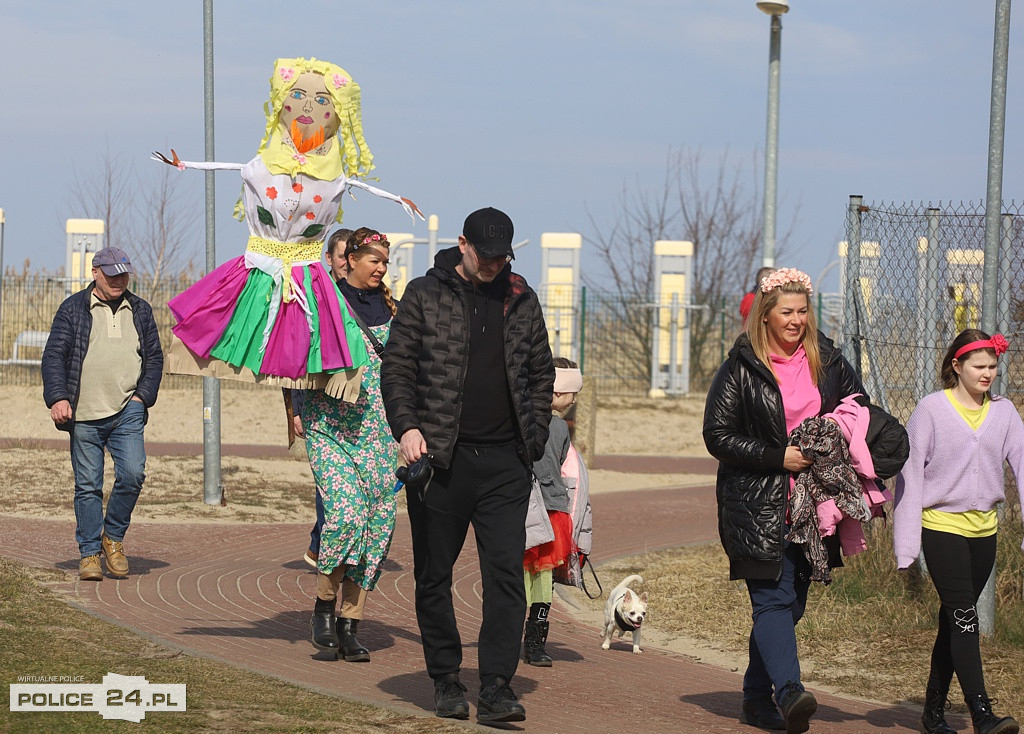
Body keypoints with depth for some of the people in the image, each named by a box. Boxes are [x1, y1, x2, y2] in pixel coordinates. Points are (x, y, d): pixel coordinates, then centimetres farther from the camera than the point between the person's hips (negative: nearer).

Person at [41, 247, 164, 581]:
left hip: (127, 412, 2)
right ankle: (89, 553, 9)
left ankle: (113, 537, 8)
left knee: (132, 474, -14)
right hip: (84, 415, -2)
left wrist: (144, 395, 4)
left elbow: (154, 357, 19)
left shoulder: (140, 311, 15)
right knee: (87, 485, 0)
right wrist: (58, 398, -11)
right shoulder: (72, 309, 6)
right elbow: (53, 356, 1)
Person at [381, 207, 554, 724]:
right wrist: (406, 426, -14)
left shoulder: (521, 300, 11)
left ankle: (496, 686, -8)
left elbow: (541, 373, 18)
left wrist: (533, 437, 8)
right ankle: (445, 680, 18)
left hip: (504, 463, 2)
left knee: (506, 573, -7)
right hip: (440, 458, -2)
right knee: (434, 575, 6)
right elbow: (396, 367, 0)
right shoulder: (425, 295, 2)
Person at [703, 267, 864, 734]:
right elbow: (718, 436, -7)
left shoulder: (827, 360, 9)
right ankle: (789, 693, -28)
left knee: (790, 602, 8)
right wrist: (778, 457, -16)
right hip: (759, 504, -5)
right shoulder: (742, 368, -4)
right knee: (774, 598, -16)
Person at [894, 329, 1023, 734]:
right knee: (964, 618, -14)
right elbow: (910, 473, -4)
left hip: (983, 529, 5)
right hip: (941, 527, -5)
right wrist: (906, 544, -8)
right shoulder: (931, 408, -6)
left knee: (954, 622, 12)